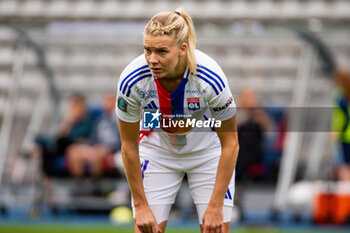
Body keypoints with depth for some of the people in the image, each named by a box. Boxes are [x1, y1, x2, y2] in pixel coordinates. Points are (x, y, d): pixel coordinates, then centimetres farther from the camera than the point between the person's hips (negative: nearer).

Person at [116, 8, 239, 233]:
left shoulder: (210, 77, -33)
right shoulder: (131, 80, -28)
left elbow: (230, 143, -21)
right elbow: (129, 145, -14)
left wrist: (215, 207, -22)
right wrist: (141, 206, -13)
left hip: (208, 151, -1)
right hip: (157, 152, 1)